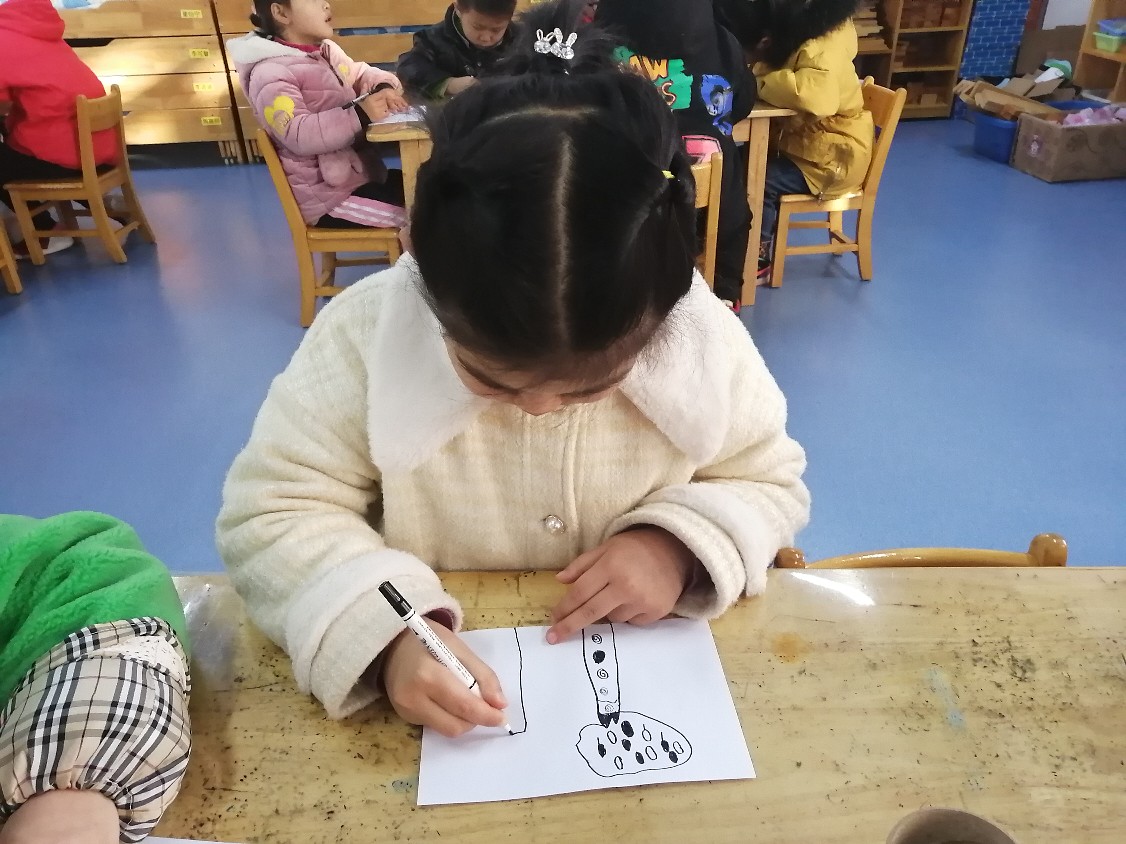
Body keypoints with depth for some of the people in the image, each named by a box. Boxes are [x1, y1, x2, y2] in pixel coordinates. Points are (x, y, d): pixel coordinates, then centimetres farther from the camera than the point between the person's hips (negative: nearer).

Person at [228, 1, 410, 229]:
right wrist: (360, 115, -33)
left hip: (359, 173, 9)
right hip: (326, 196, -8)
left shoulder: (326, 50, 9)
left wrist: (384, 88, -7)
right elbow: (298, 135, -26)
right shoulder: (270, 72, -15)